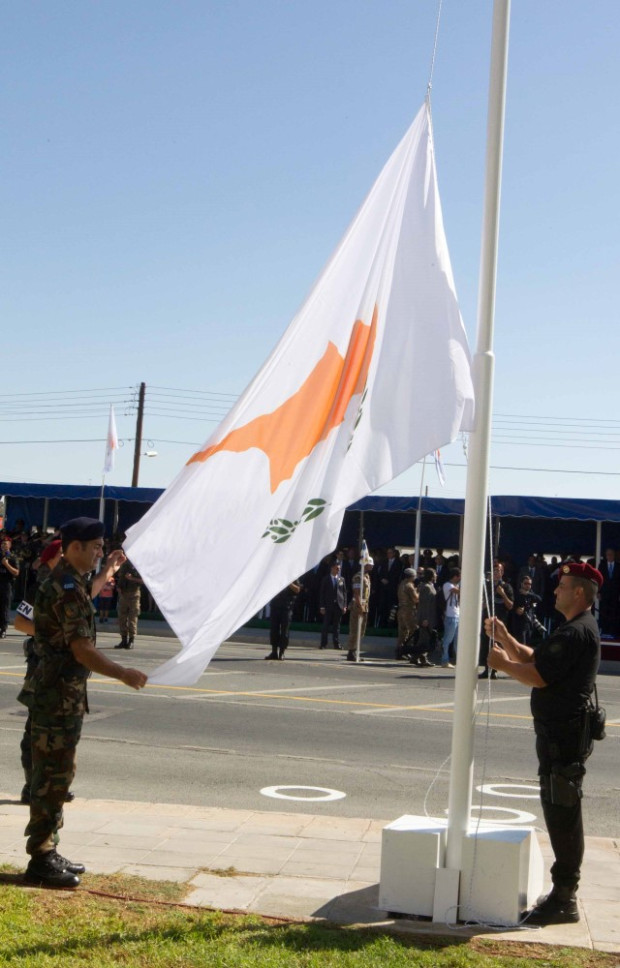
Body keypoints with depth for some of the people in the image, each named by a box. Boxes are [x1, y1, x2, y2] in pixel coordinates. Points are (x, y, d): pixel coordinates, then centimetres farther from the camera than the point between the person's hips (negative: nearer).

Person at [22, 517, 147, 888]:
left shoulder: (68, 582, 13)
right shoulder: (67, 588, -20)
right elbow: (83, 650, -24)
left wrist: (107, 574, 37)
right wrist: (124, 674, -16)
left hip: (65, 693, 11)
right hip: (59, 694, -11)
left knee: (58, 774, 15)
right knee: (53, 776, -5)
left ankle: (47, 853, 23)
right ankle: (41, 861, 2)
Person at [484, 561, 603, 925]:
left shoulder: (576, 633, -19)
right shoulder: (575, 629, 17)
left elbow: (538, 676, -23)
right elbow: (535, 658, 19)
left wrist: (503, 663, -8)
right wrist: (506, 639, 8)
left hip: (565, 735, -11)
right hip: (560, 731, 11)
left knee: (562, 814, -6)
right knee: (560, 813, 16)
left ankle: (565, 899, 0)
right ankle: (563, 891, 25)